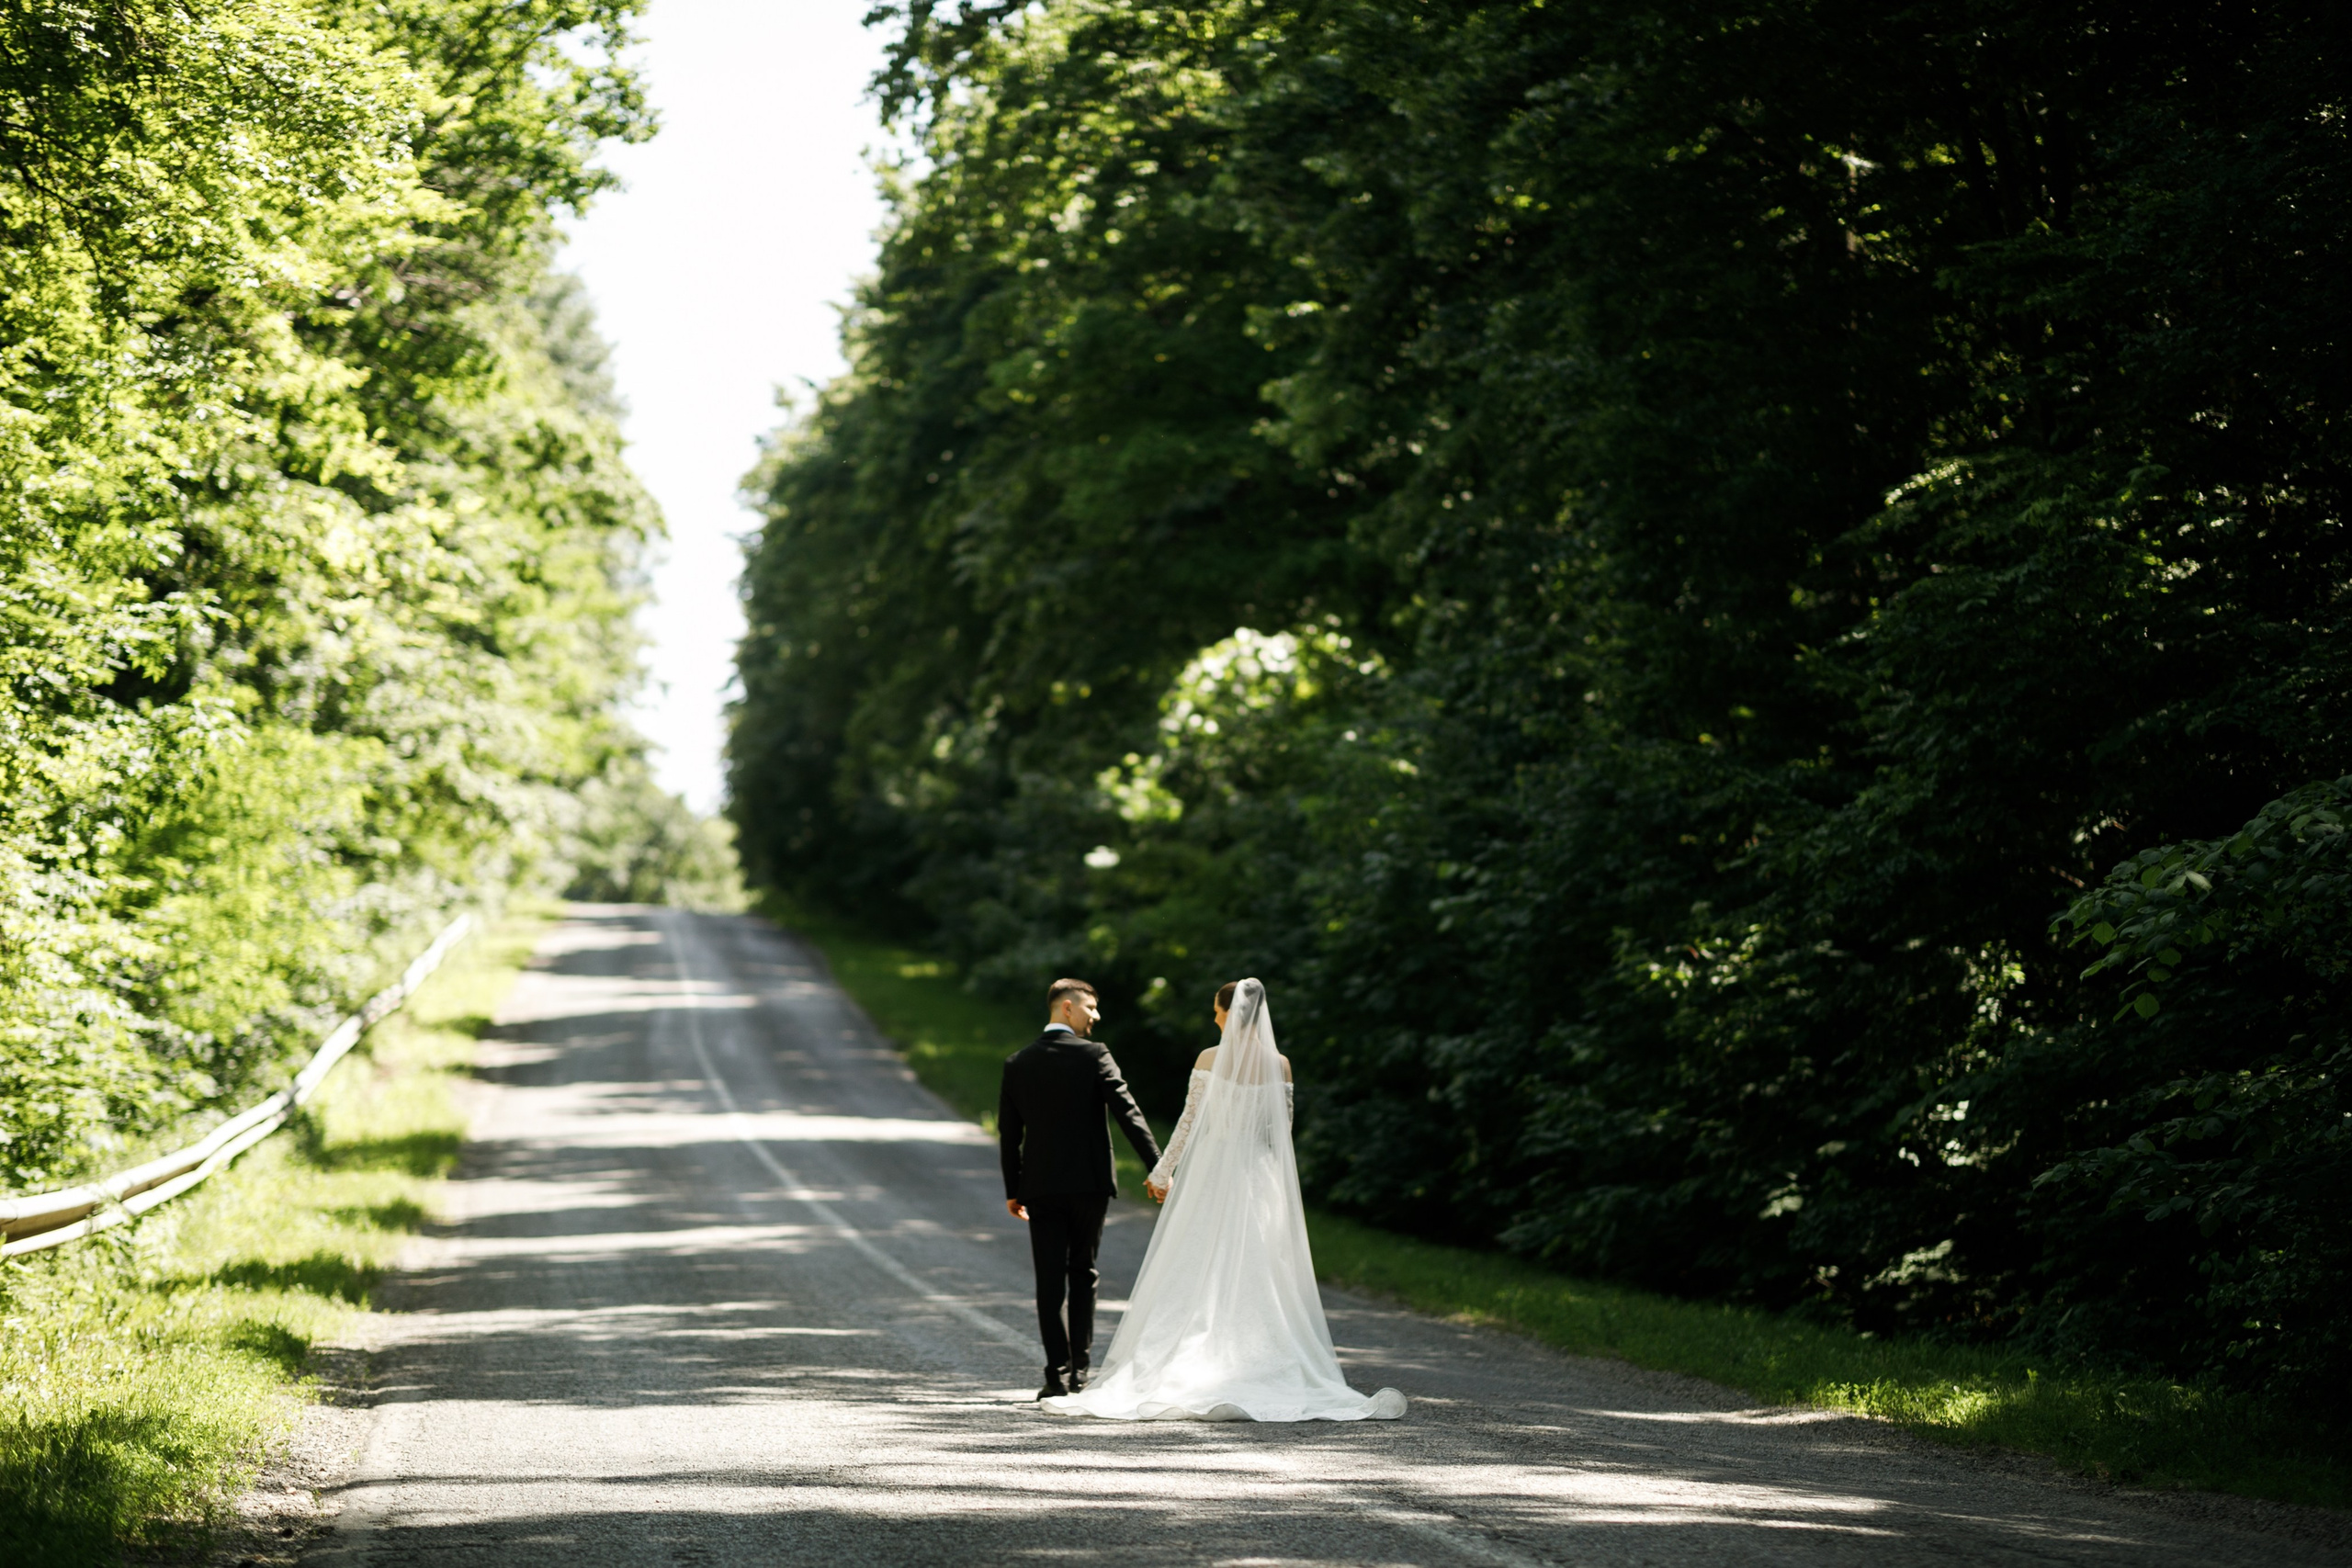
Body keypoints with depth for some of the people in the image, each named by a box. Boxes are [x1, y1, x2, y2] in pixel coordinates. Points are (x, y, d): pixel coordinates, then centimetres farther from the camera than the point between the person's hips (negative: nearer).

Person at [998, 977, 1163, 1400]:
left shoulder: (1018, 1064, 4)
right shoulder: (1094, 1055, -7)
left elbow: (1008, 1133, 7)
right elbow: (1127, 1113, -13)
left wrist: (1012, 1190, 15)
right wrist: (1157, 1168, -13)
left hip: (1040, 1186, 2)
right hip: (1089, 1183, -2)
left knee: (1050, 1284, 2)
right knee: (1083, 1277, 12)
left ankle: (1058, 1373, -3)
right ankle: (1079, 1368, 13)